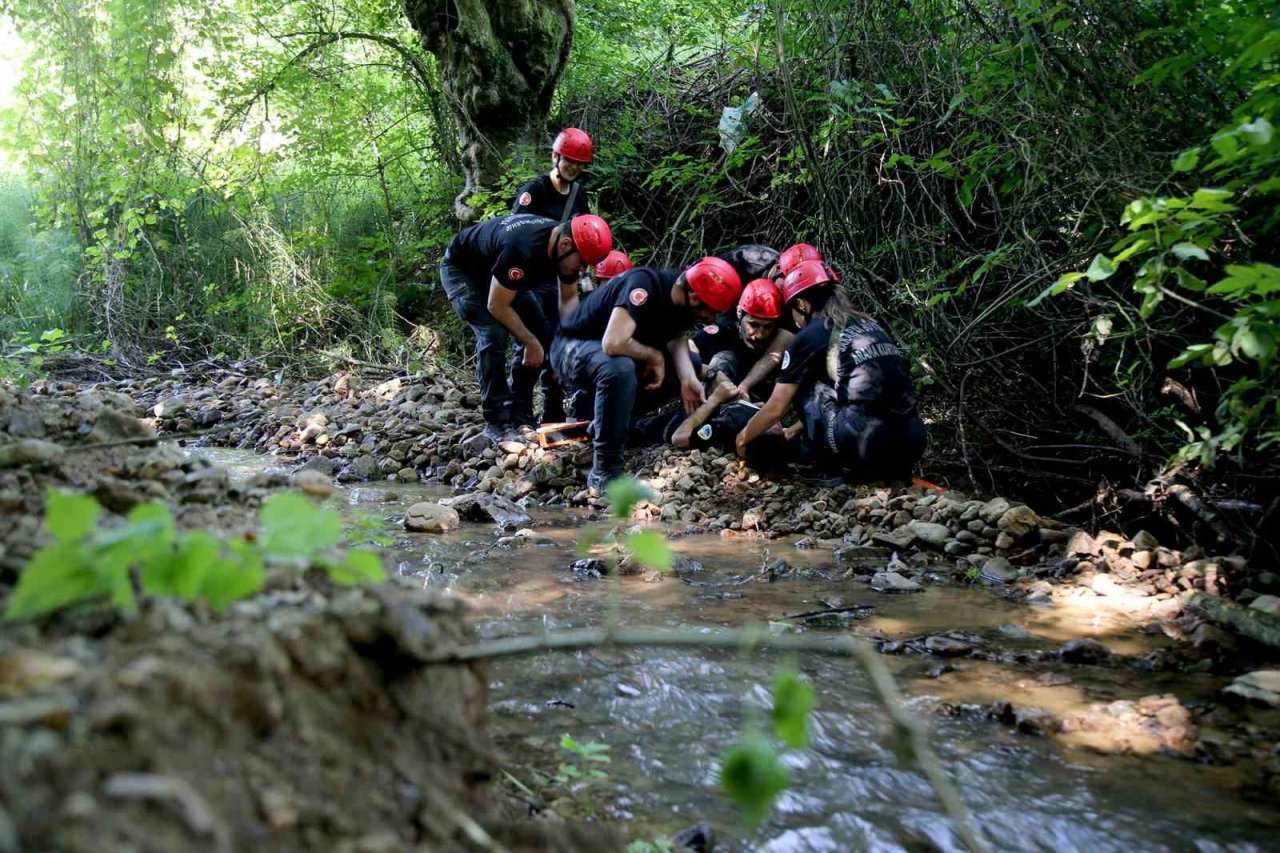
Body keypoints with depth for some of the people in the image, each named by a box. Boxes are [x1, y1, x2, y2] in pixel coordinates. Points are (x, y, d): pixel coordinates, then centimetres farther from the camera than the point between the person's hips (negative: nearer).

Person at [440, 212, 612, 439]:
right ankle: (497, 422, -13)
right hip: (461, 269, -7)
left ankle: (519, 415, 5)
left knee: (540, 333, -3)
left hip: (496, 269, 8)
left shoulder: (566, 245, -19)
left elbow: (570, 298, -4)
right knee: (493, 335, -23)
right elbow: (497, 306, -31)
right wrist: (532, 343, -22)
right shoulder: (521, 248, -42)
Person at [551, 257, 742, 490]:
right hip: (575, 346, -9)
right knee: (620, 368, -40)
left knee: (694, 366, 0)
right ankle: (605, 472, -28)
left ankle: (593, 404, 5)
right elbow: (614, 343, -42)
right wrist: (655, 356, -25)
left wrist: (688, 379, -25)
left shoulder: (685, 297, -8)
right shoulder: (644, 284, -33)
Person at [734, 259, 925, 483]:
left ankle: (845, 468, 11)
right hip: (911, 443, 6)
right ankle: (890, 470, 16)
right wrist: (797, 429, 49)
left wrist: (743, 438, 33)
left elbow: (776, 408, 13)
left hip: (866, 444, -6)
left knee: (802, 385, 17)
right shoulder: (870, 325, 24)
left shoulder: (809, 336, 7)